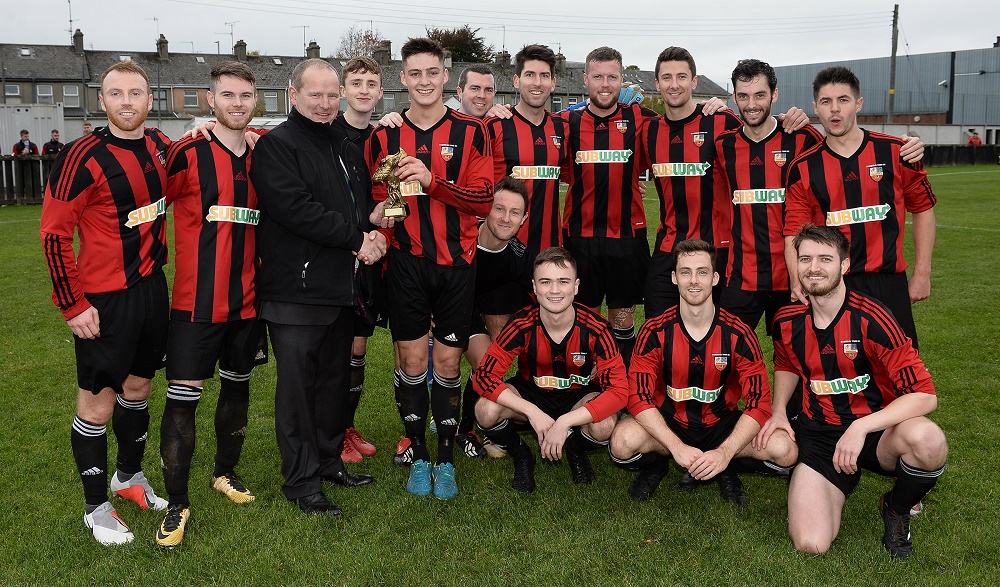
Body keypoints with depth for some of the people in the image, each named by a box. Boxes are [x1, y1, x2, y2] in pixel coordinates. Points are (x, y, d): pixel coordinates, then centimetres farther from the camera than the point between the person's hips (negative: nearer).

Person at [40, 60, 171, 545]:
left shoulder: (160, 146, 3)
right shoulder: (83, 157, -16)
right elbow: (54, 233, -14)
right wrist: (72, 305, -15)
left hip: (152, 287, 7)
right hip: (104, 300, -6)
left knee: (138, 386, 20)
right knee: (98, 401, 3)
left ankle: (129, 476, 40)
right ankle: (96, 506, 20)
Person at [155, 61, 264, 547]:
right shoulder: (187, 155, -9)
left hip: (247, 300, 5)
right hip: (196, 301, -5)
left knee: (237, 386, 16)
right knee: (183, 397, -3)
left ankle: (226, 473, 36)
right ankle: (177, 503, 10)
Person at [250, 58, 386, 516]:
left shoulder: (342, 145, 17)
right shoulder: (276, 146, -8)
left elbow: (361, 201, 22)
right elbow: (295, 209, -20)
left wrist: (369, 235, -1)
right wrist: (355, 239, -15)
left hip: (341, 287, 8)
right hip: (296, 288, -8)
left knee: (335, 378, 16)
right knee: (298, 385, 0)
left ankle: (330, 461, 30)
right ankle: (301, 481, 11)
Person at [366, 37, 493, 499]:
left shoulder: (470, 132, 1)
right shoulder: (383, 137, 5)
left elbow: (484, 200, -8)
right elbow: (375, 200, 13)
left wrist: (432, 181, -21)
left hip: (456, 262, -1)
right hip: (407, 265, 1)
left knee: (448, 363, 5)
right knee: (411, 361, 4)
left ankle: (446, 460, 19)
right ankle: (418, 457, 21)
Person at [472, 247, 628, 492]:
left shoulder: (595, 328, -25)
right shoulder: (522, 325, -23)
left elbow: (619, 389, -27)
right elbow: (483, 375, -25)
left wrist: (564, 422, -36)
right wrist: (533, 412, -35)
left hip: (579, 398, 0)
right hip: (531, 394, 1)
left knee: (604, 426, -34)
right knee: (487, 410, -30)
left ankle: (576, 451, 4)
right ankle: (521, 457, 3)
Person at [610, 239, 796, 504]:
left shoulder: (738, 333, -12)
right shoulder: (654, 331, -13)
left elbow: (759, 401, -12)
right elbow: (639, 396, -16)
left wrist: (724, 452, -26)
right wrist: (677, 447, -28)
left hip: (721, 423, 1)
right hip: (668, 422, -1)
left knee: (785, 450, -24)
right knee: (623, 442, -33)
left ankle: (725, 468, 6)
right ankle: (655, 464, 4)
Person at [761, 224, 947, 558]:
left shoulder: (870, 319, -16)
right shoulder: (786, 322, -3)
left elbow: (924, 395, -18)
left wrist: (861, 427, -27)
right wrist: (778, 412, 4)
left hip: (877, 431, -1)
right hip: (818, 434, 2)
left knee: (928, 440, -38)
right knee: (810, 545, -20)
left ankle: (896, 509, -3)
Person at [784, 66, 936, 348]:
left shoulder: (896, 152, 2)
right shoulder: (802, 168, 2)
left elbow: (922, 210, 9)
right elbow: (793, 233, -1)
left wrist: (922, 274, 6)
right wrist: (798, 281, -18)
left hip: (889, 283, 0)